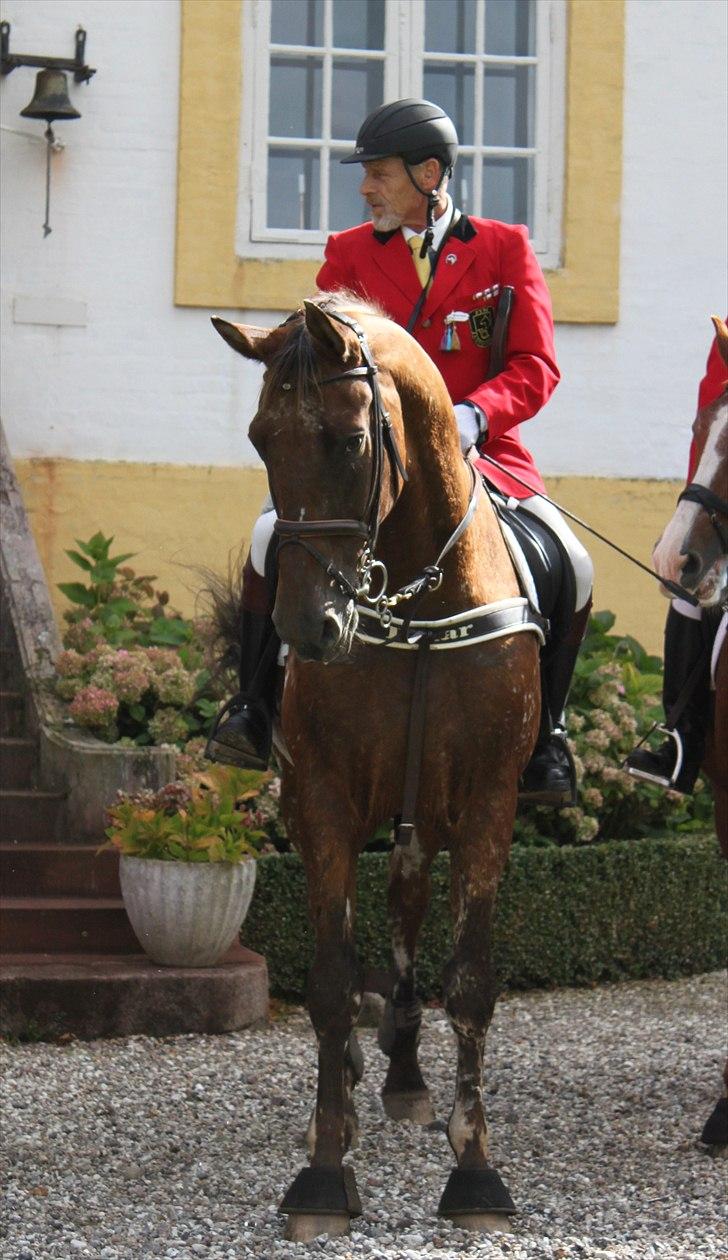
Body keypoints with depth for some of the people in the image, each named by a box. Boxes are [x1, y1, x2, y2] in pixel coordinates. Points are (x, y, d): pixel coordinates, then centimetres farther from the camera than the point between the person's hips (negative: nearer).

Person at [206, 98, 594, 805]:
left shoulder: (504, 249, 7)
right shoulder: (349, 253, 12)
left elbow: (535, 366, 1)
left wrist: (473, 414, -18)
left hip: (482, 454, -1)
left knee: (573, 568, -21)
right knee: (271, 537, -22)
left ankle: (542, 735, -1)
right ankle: (254, 713, -5)